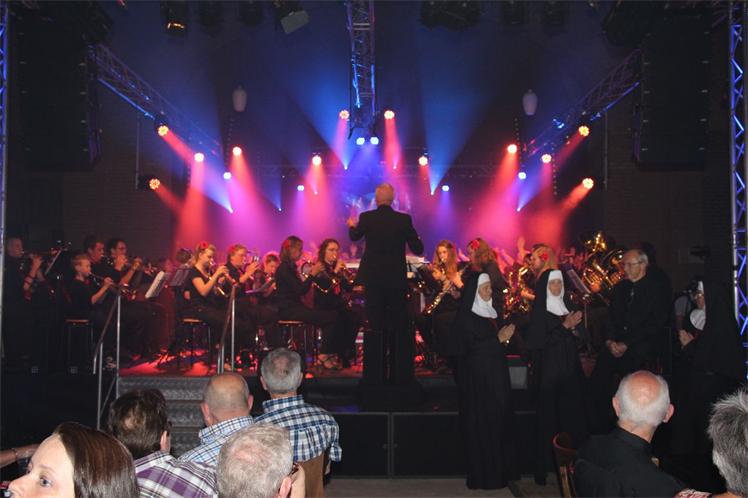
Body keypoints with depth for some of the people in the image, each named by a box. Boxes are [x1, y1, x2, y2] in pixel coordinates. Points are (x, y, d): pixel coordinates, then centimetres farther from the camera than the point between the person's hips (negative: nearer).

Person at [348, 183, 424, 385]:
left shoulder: (366, 218, -5)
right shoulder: (404, 219, -5)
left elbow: (354, 236, 16)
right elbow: (418, 249, -1)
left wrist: (352, 226, 38)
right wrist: (409, 237, 21)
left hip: (373, 279, 0)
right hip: (397, 279, 0)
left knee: (375, 327, 6)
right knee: (399, 327, 8)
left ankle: (375, 374, 8)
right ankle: (400, 375, 12)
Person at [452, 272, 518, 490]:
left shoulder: (493, 312, 13)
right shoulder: (465, 316, -9)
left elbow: (498, 338, 16)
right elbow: (470, 346, -16)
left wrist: (506, 335, -5)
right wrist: (498, 338, -16)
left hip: (497, 373, 7)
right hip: (478, 376, -7)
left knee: (501, 421, 8)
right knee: (482, 425, -3)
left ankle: (501, 470, 17)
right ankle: (484, 475, 6)